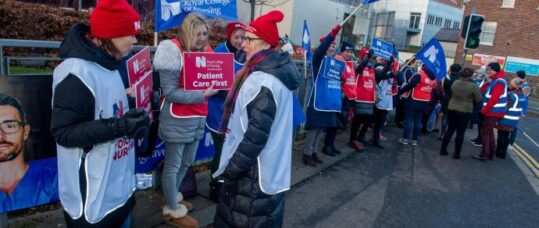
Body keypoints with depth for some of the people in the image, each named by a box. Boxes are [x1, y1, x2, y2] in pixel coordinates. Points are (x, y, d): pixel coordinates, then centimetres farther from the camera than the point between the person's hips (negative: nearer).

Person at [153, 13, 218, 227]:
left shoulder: (206, 51, 7)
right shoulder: (173, 50, -13)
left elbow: (209, 80, 16)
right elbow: (170, 91, -17)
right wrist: (202, 95, -23)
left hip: (198, 117, 7)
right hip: (177, 119, -7)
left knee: (186, 163, 19)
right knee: (173, 165, 6)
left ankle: (173, 197, 40)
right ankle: (173, 211, 22)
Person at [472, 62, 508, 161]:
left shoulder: (499, 82, -19)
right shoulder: (494, 80, 13)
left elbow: (494, 99, -24)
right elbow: (482, 90, 14)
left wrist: (484, 110, -17)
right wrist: (487, 83, -2)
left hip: (493, 112, -10)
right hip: (492, 111, 10)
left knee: (485, 132, -5)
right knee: (489, 132, 17)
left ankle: (484, 155, 0)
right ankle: (490, 154, 25)